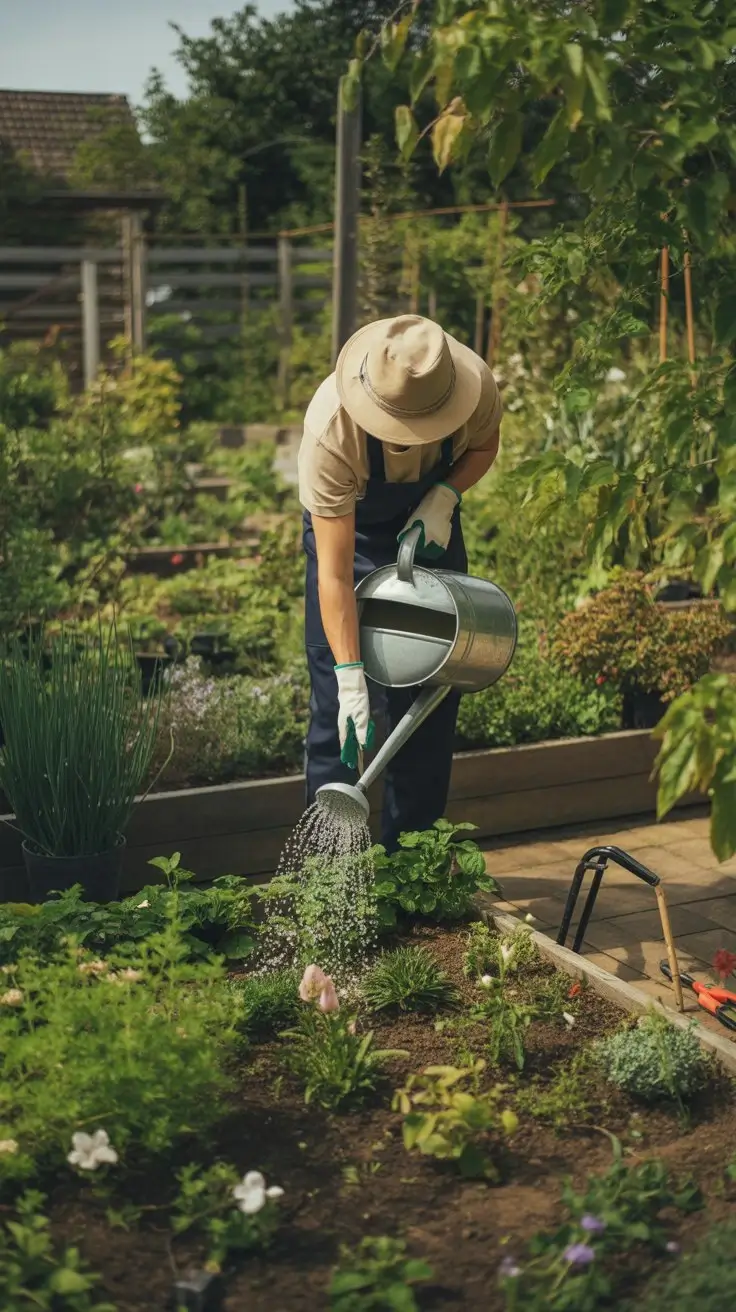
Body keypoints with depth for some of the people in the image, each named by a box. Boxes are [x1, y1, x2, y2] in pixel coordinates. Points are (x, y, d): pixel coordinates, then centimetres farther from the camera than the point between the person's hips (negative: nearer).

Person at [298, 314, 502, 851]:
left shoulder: (478, 387, -31)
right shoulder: (331, 430, -40)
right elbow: (335, 573, -38)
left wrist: (443, 498, -25)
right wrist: (351, 679, -42)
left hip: (430, 526, 3)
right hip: (347, 532, -3)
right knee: (337, 705, -8)